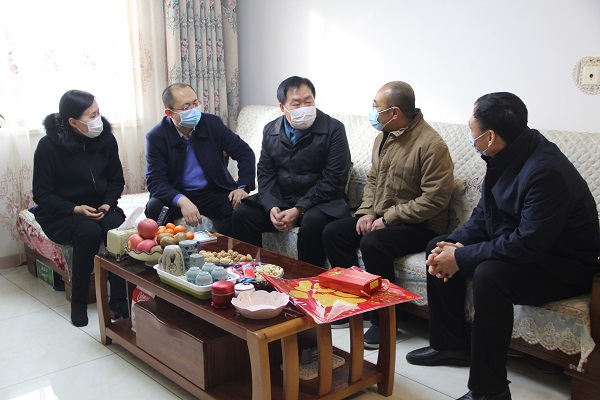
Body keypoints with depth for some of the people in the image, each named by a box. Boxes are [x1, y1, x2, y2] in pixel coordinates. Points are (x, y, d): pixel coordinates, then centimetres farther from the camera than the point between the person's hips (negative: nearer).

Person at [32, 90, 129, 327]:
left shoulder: (106, 139, -2)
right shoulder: (49, 146, -13)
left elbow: (116, 180, 9)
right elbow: (42, 194, -9)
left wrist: (108, 203, -11)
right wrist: (75, 209, -23)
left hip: (99, 208, 3)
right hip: (60, 213, -3)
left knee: (120, 230, -30)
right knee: (89, 232, -35)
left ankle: (119, 299, -22)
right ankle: (78, 302, -18)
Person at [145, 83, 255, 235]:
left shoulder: (212, 123, -3)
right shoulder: (156, 137, -8)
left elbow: (245, 152, 3)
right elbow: (155, 180, -16)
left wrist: (243, 187, -13)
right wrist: (182, 201, -35)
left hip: (215, 193, 2)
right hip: (177, 195, -1)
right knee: (154, 208, -32)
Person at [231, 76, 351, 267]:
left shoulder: (333, 129, -10)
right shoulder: (271, 130, 6)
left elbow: (333, 180, -14)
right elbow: (265, 173, 6)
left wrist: (298, 210, -21)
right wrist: (272, 207, -13)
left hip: (320, 201, -4)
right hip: (280, 199, 5)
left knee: (312, 222, -35)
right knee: (241, 214, -13)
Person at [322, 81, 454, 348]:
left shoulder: (431, 145, -19)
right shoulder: (384, 137, 8)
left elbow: (435, 198, -23)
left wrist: (388, 218, -21)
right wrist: (367, 212, 0)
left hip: (419, 225, -9)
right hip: (380, 217, 9)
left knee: (372, 244, -32)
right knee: (332, 233, -4)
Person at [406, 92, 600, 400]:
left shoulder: (546, 172, -30)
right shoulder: (508, 155, -3)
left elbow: (528, 245, -33)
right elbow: (484, 213, 8)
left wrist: (461, 257, -26)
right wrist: (458, 243, -9)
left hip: (562, 267, -9)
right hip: (517, 245, 10)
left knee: (488, 275, -36)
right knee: (438, 248, 6)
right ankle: (450, 344, 16)